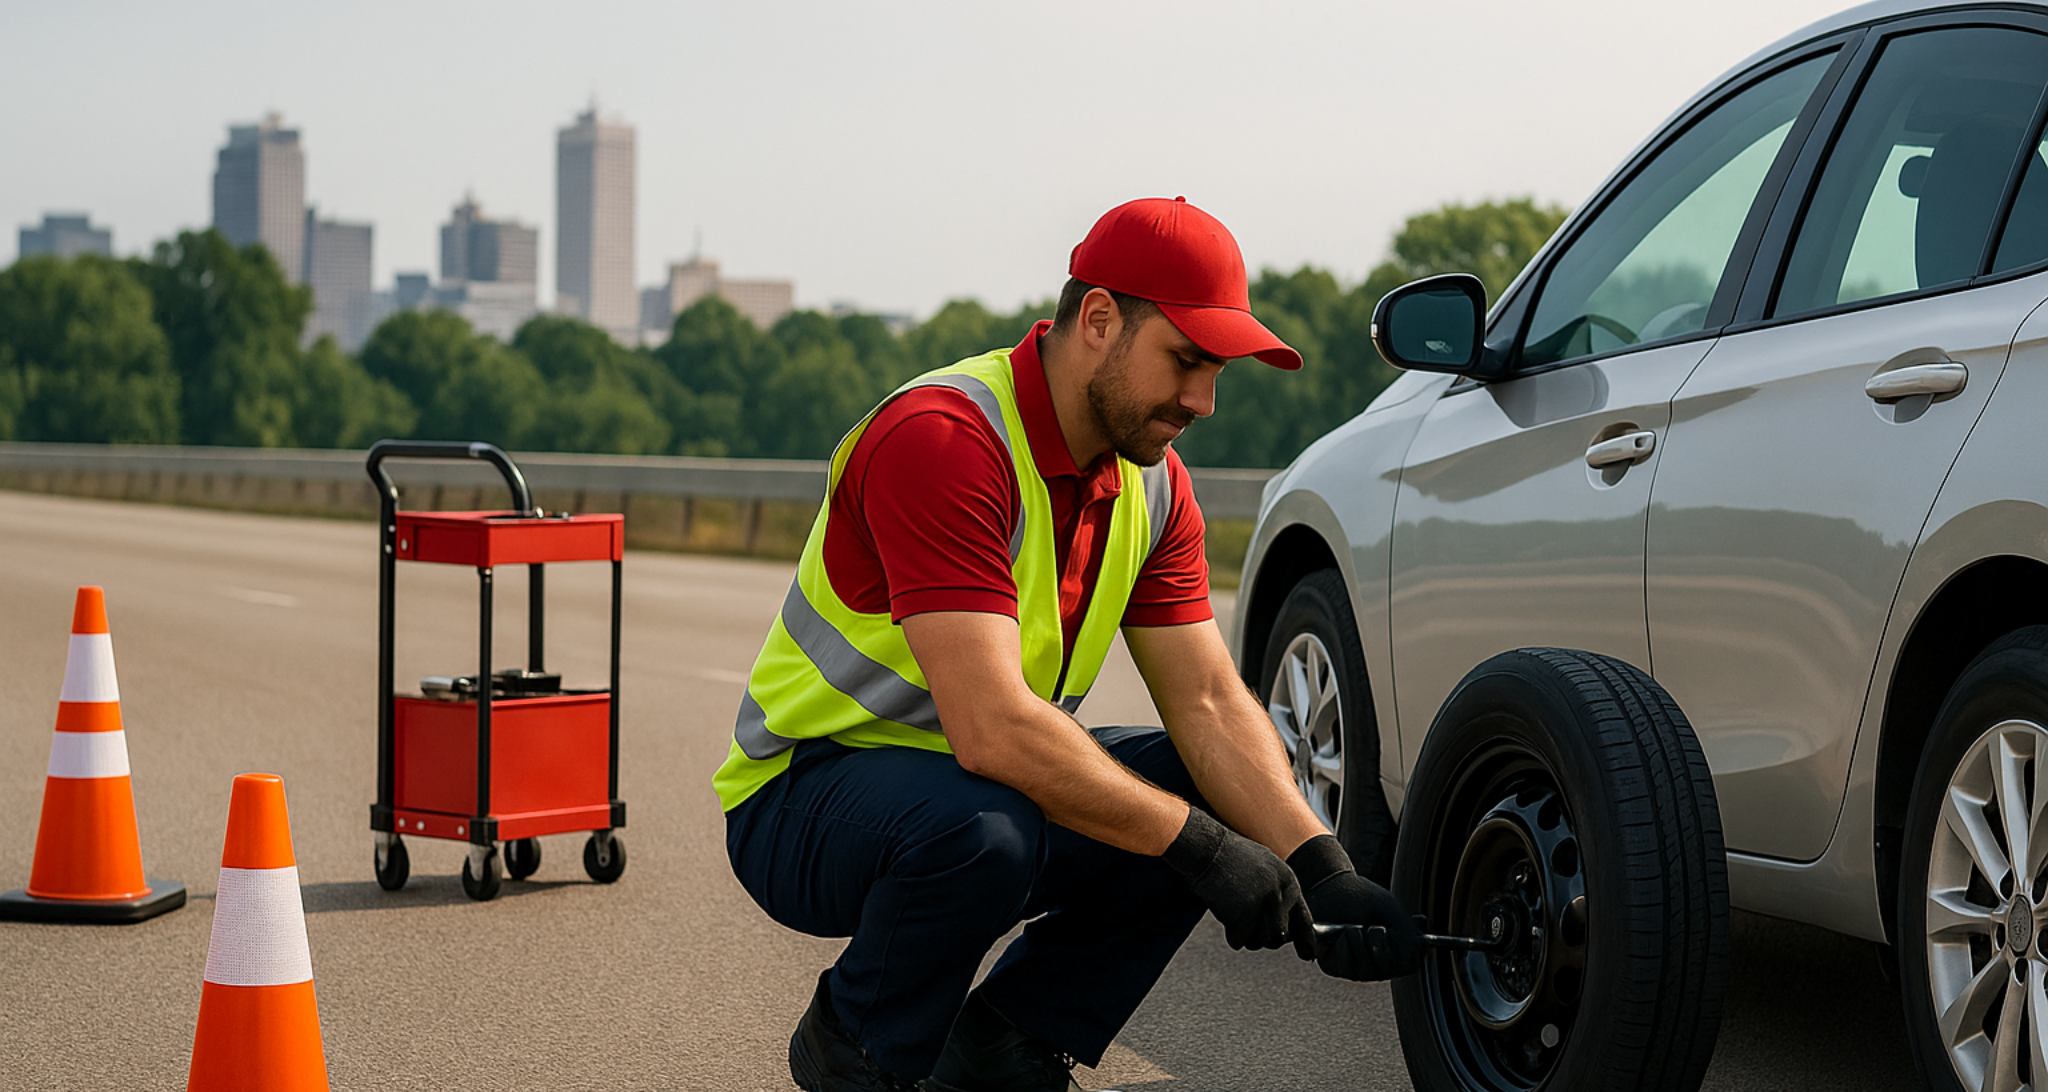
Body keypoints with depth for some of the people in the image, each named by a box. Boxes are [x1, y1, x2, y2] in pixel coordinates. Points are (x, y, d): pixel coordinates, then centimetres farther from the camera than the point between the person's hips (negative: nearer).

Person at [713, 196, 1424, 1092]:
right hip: (799, 800, -8)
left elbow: (1209, 702, -2)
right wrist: (1201, 847, -31)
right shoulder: (941, 441, -27)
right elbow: (991, 726, -35)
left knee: (1229, 803, -9)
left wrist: (1321, 868, -18)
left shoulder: (1151, 481, 0)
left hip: (992, 781, 8)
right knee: (979, 830, -38)